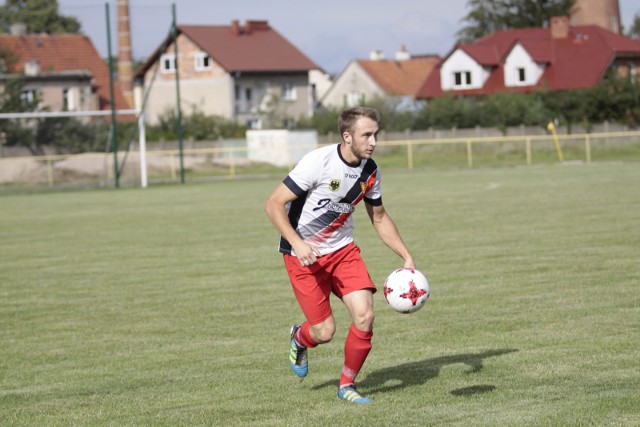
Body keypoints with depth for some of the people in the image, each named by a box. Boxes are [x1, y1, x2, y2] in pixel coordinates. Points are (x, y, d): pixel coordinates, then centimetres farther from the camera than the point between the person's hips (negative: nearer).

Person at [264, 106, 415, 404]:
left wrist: (406, 256, 3)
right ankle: (299, 339, 33)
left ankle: (347, 385, 9)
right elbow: (274, 204, -19)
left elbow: (379, 217, 13)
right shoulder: (318, 162, -23)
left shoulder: (369, 170, -3)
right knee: (324, 331, -6)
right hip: (304, 254, -5)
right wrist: (297, 243, -31)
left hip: (342, 249, 5)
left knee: (364, 315, -12)